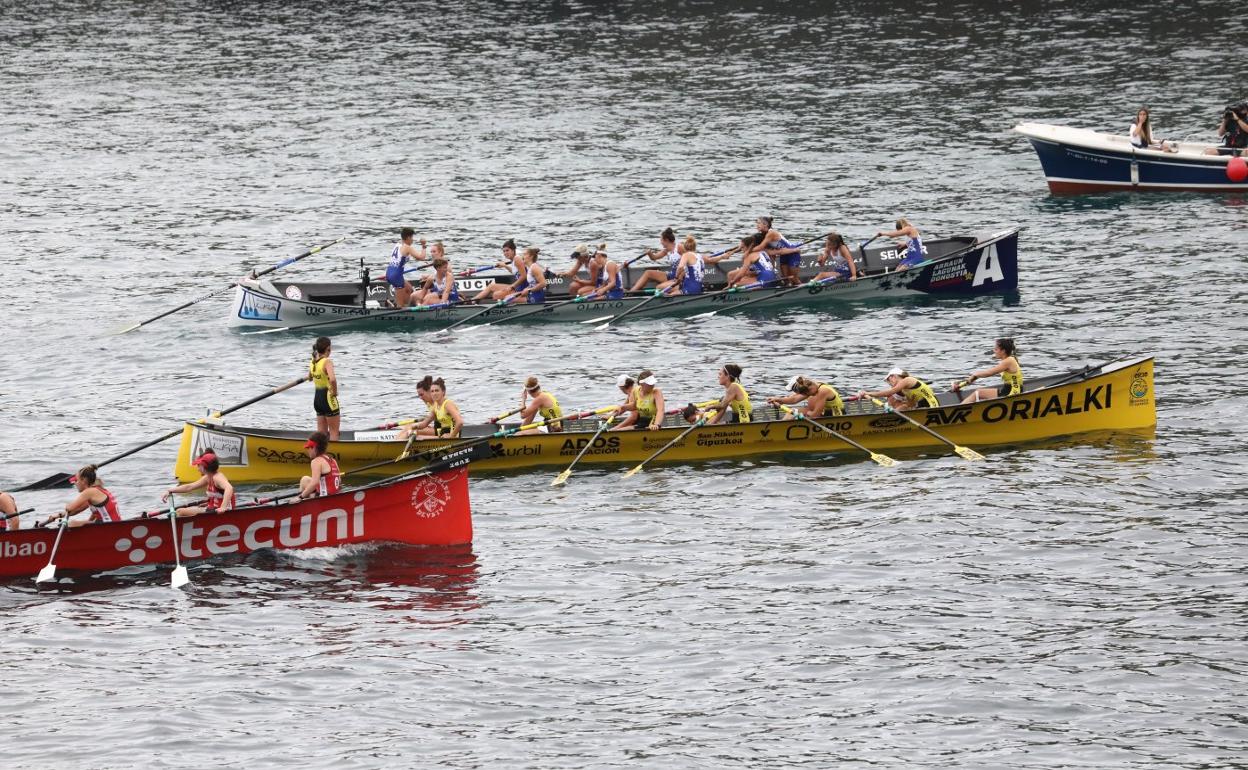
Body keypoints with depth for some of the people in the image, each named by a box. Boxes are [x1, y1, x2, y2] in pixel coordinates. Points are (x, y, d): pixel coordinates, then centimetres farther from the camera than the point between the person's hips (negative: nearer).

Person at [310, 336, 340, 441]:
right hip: (327, 398, -7)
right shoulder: (327, 362, -19)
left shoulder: (313, 362, 4)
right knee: (334, 432, 3)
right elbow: (332, 379, -34)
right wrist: (335, 392, -19)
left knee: (321, 432, 15)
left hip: (317, 398, 7)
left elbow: (309, 377, 24)